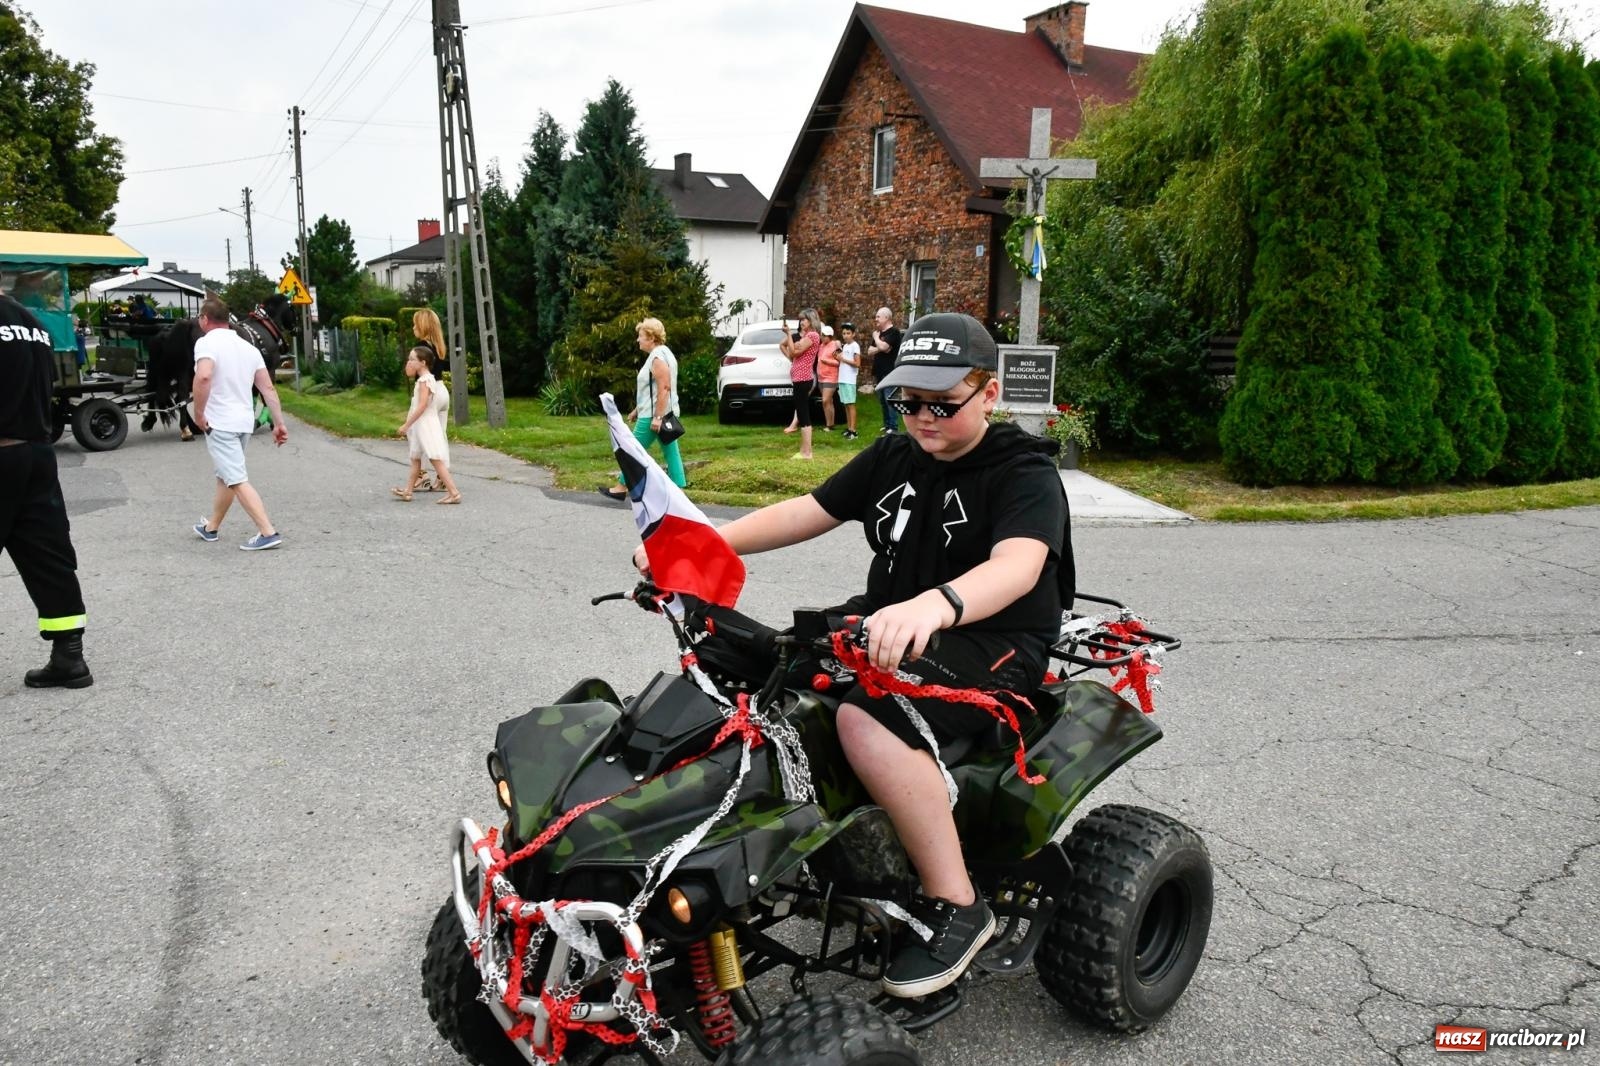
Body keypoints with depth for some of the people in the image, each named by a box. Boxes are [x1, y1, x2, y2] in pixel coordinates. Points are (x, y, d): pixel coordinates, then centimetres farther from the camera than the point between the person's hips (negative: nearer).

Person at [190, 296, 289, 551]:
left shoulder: (207, 342, -11)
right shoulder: (248, 347, 11)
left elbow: (203, 377, -29)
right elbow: (268, 388, 7)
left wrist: (198, 413, -19)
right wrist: (279, 423, 8)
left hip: (219, 423, -8)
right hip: (244, 422, 8)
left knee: (238, 480, -8)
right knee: (226, 477, 21)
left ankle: (268, 533, -15)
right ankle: (210, 527, 36)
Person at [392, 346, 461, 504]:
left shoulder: (424, 380, -17)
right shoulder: (428, 378, 13)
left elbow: (422, 406, -25)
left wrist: (406, 425, -22)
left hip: (426, 425, -11)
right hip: (421, 426, 11)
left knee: (436, 459, -12)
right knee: (415, 458, 17)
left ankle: (454, 493, -15)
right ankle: (407, 491, 26)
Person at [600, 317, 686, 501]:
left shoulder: (658, 357, -16)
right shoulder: (659, 354, 16)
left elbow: (664, 389, -24)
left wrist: (657, 417, -27)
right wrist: (637, 409, 24)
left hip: (654, 415, -10)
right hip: (664, 413, 10)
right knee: (671, 452, 6)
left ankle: (621, 489, 10)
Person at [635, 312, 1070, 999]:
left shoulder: (1024, 473, -12)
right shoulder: (891, 458, 9)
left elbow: (1017, 565, -32)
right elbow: (805, 513, 4)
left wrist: (933, 605, -54)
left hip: (995, 644, -7)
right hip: (889, 625, 8)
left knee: (867, 716, -34)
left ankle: (955, 905, -20)